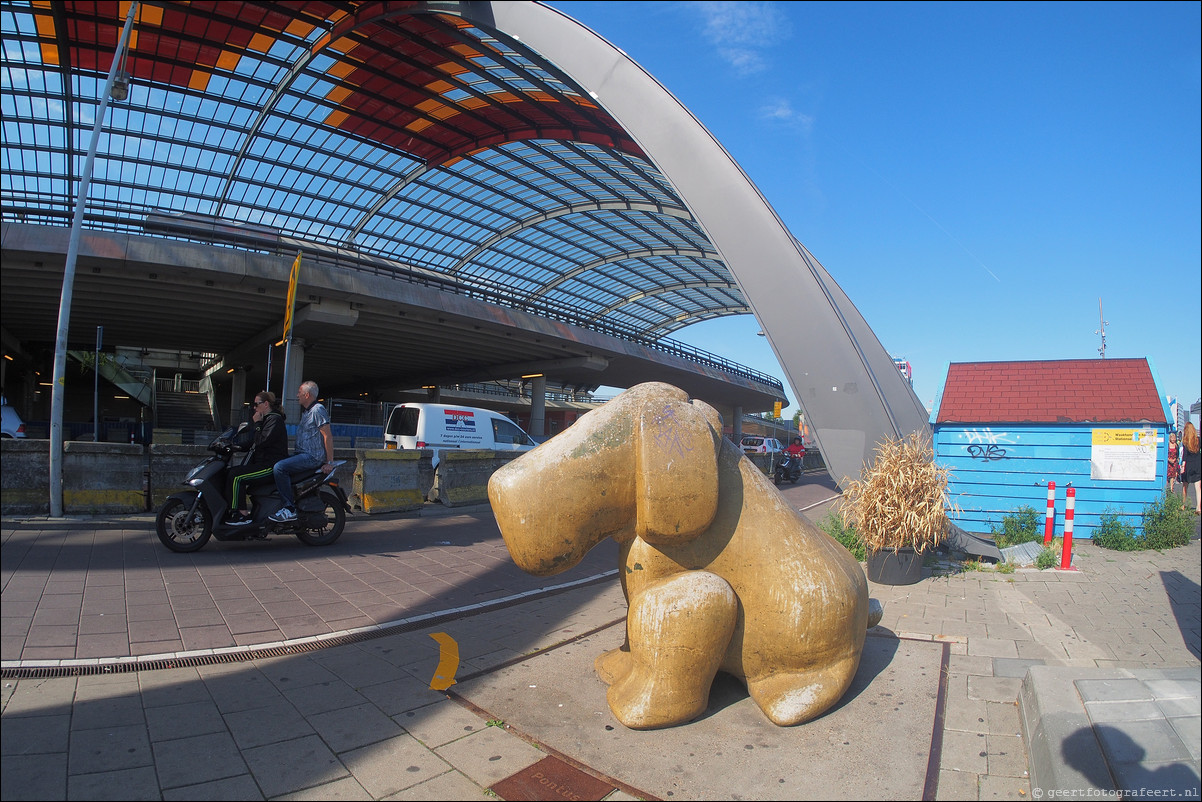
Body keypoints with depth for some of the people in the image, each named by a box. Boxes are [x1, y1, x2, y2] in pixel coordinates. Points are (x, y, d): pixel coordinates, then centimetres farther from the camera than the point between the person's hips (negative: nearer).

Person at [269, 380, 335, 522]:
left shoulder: (318, 410, -11)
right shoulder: (306, 412, 22)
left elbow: (328, 437, -18)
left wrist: (330, 462, -21)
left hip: (313, 457, -11)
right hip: (303, 454, 11)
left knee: (279, 468, -25)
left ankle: (290, 509, -23)